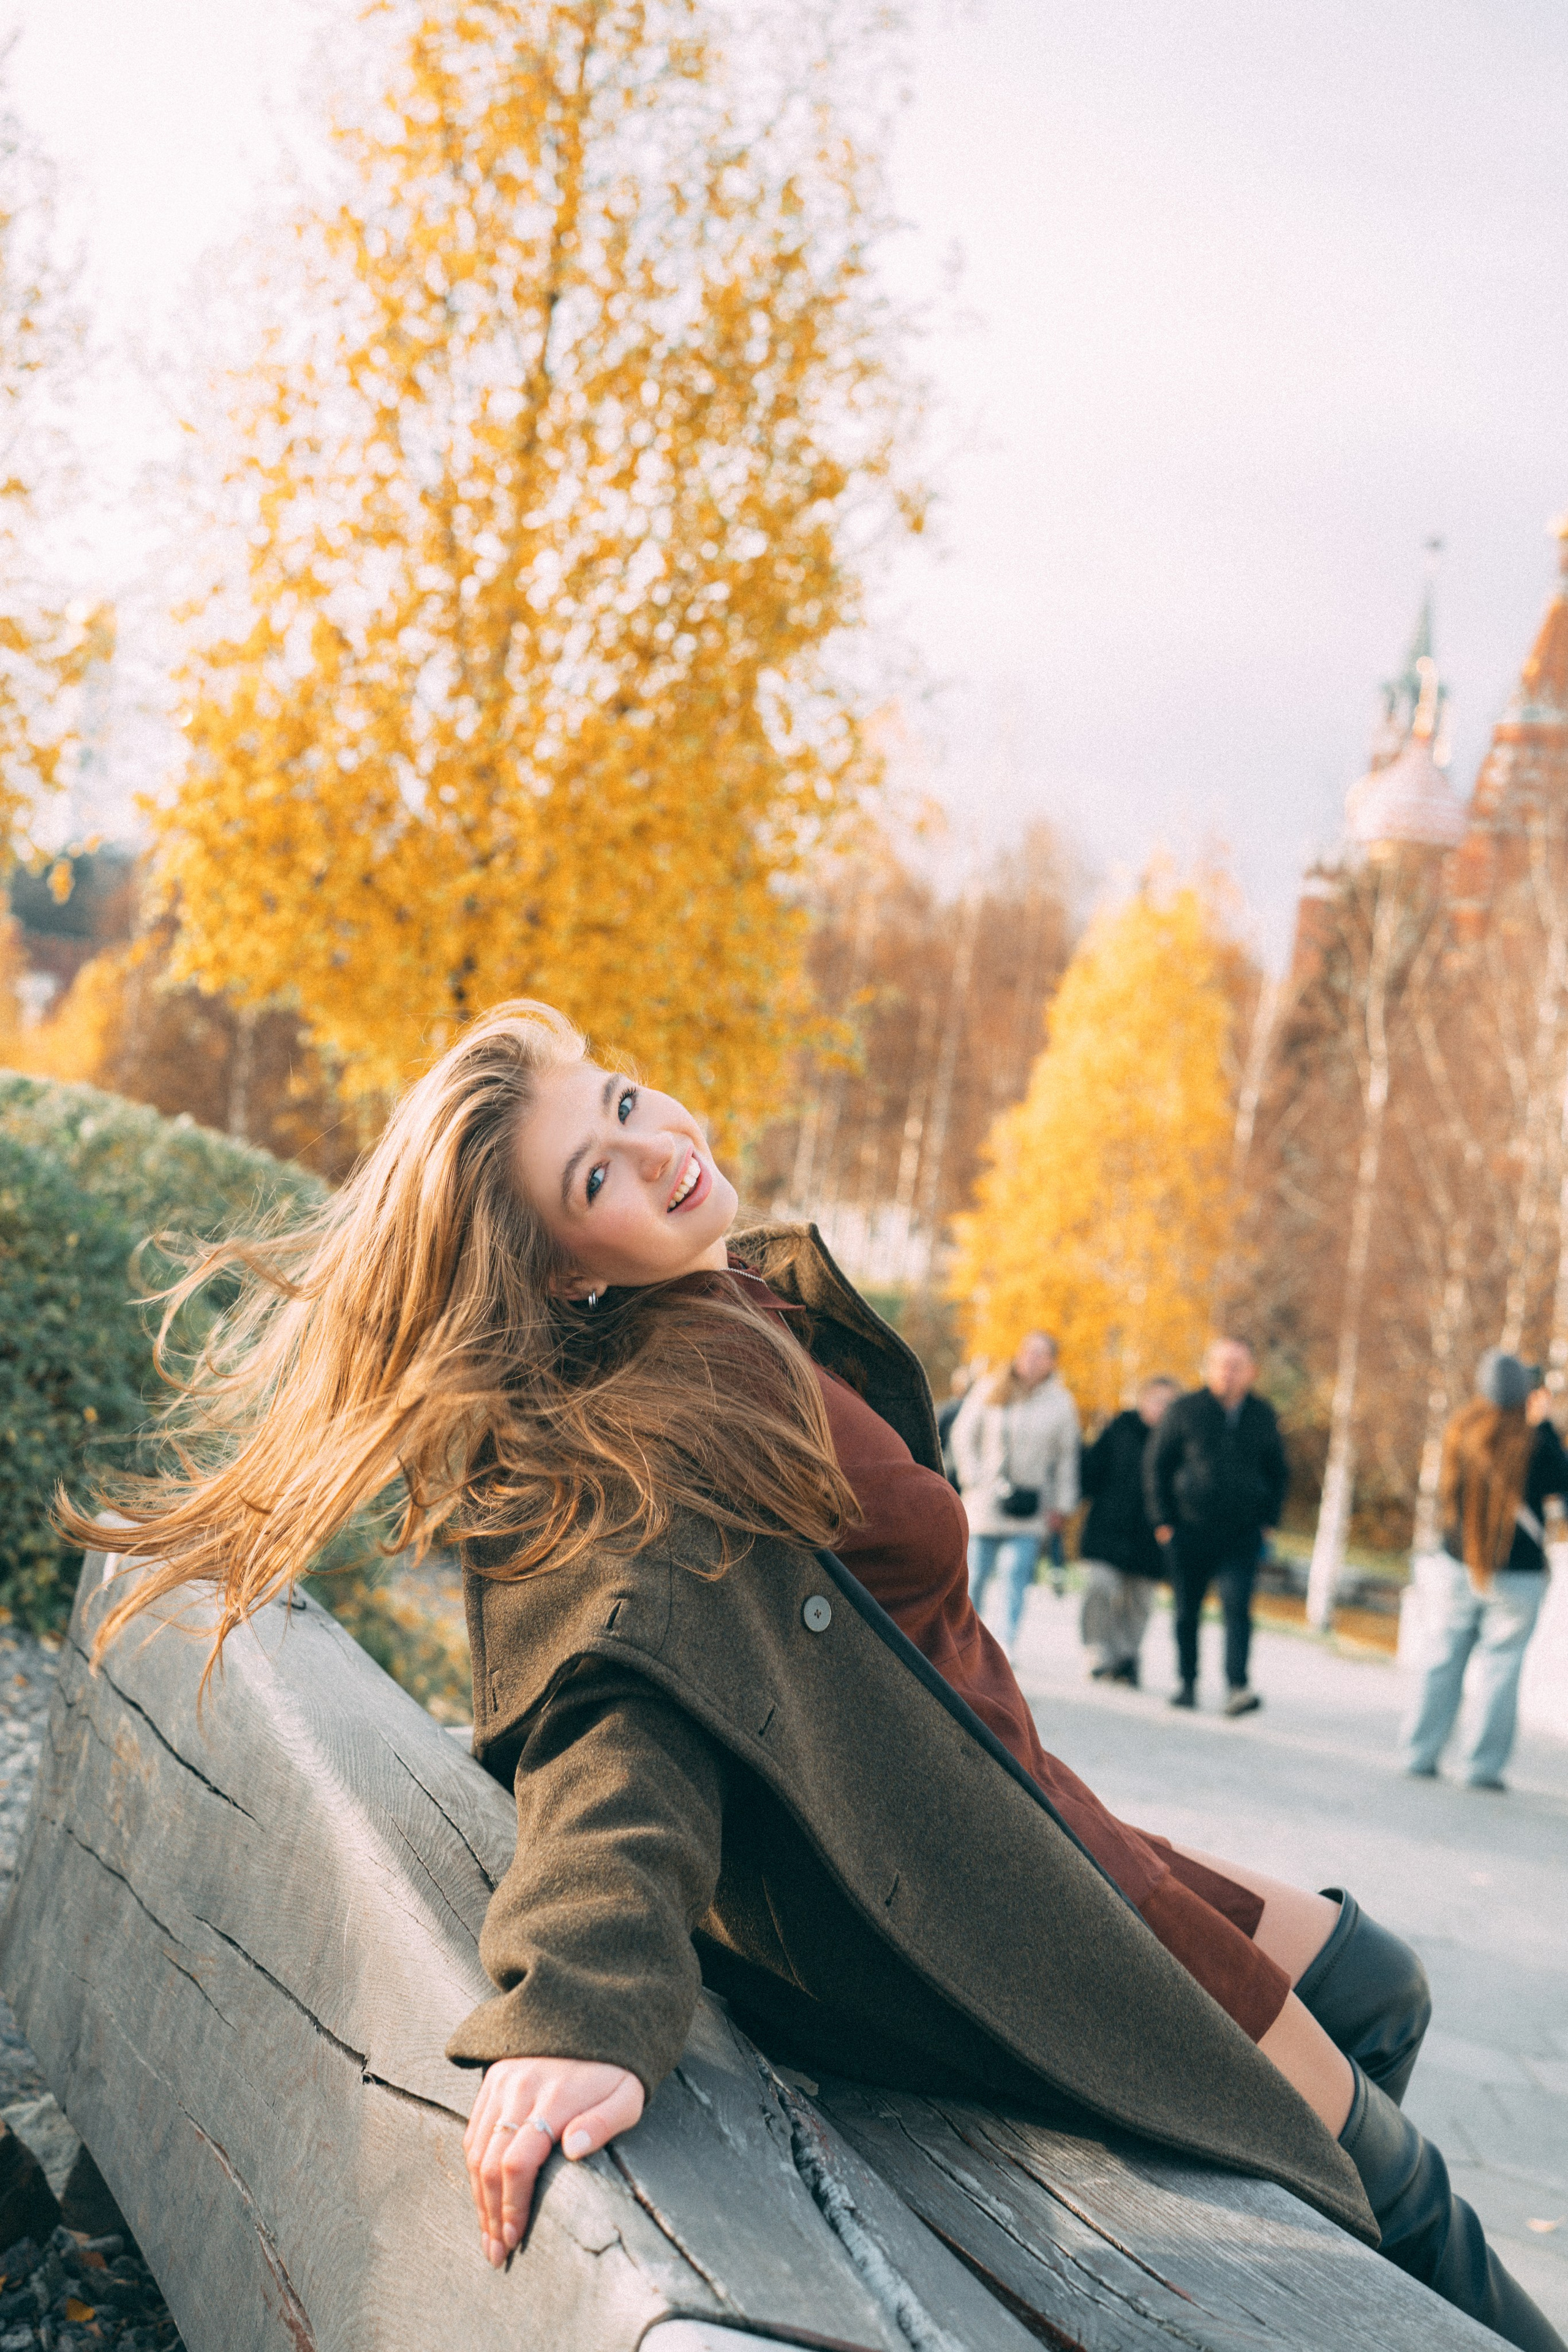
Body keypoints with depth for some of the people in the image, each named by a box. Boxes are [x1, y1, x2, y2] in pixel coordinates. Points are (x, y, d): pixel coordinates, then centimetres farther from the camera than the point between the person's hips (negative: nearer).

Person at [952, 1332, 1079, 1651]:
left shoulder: (1061, 1404, 3)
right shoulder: (989, 1392, 4)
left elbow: (1067, 1459, 8)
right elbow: (963, 1436, 10)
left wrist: (1061, 1507, 4)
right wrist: (972, 1479, 0)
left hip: (1029, 1509, -1)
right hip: (985, 1502, 1)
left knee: (1016, 1573, -11)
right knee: (975, 1573, 3)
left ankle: (1007, 1645, -7)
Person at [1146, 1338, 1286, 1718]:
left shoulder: (1263, 1416, 6)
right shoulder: (1186, 1410, 0)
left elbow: (1277, 1470, 19)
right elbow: (1156, 1463, 5)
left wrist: (1269, 1519, 9)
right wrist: (1163, 1519, 0)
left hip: (1243, 1533, 0)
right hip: (1192, 1530, 0)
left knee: (1238, 1607, -14)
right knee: (1187, 1611, 8)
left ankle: (1237, 1686, -18)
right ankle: (1187, 1682, 22)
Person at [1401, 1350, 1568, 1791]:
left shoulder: (1460, 1431, -3)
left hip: (1458, 1567, 3)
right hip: (1517, 1577, -3)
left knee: (1441, 1662, 9)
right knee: (1499, 1667, 3)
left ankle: (1420, 1754, 11)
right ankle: (1482, 1765, 2)